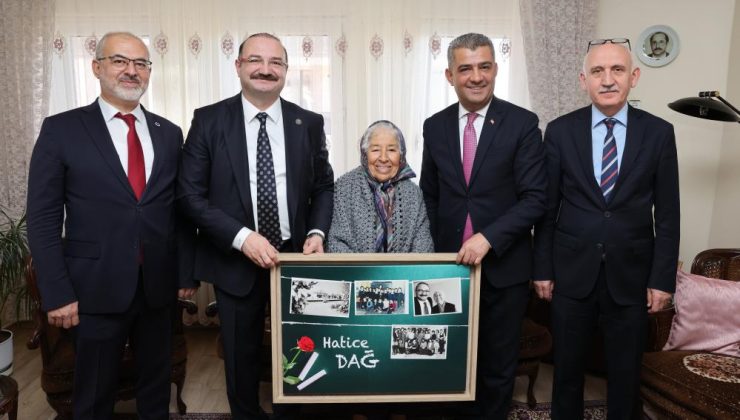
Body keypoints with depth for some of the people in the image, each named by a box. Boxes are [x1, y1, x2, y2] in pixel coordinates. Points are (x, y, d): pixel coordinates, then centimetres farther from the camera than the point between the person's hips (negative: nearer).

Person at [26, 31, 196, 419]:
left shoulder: (169, 133, 6)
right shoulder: (61, 129, -3)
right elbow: (43, 219, -5)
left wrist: (186, 272, 4)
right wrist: (57, 293, -10)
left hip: (159, 285, 3)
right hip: (96, 287, -3)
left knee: (157, 388, 18)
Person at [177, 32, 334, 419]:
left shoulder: (309, 123, 1)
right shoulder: (209, 120, -5)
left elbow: (323, 186, 8)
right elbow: (191, 194, -9)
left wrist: (317, 232, -9)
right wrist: (242, 237, -19)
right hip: (235, 261, -1)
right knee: (241, 358, 16)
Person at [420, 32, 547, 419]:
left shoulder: (522, 123, -6)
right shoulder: (434, 126, 4)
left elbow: (535, 198, -11)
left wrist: (487, 238, -20)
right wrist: (433, 252, 3)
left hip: (503, 265, -2)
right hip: (449, 262, 3)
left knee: (498, 364, 14)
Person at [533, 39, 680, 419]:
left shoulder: (659, 133, -2)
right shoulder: (560, 131, -2)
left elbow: (667, 214, 0)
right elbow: (547, 206, 0)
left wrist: (663, 278, -2)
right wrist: (542, 268, 0)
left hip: (630, 274, 0)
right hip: (572, 271, 0)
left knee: (625, 371, 15)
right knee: (567, 366, 15)